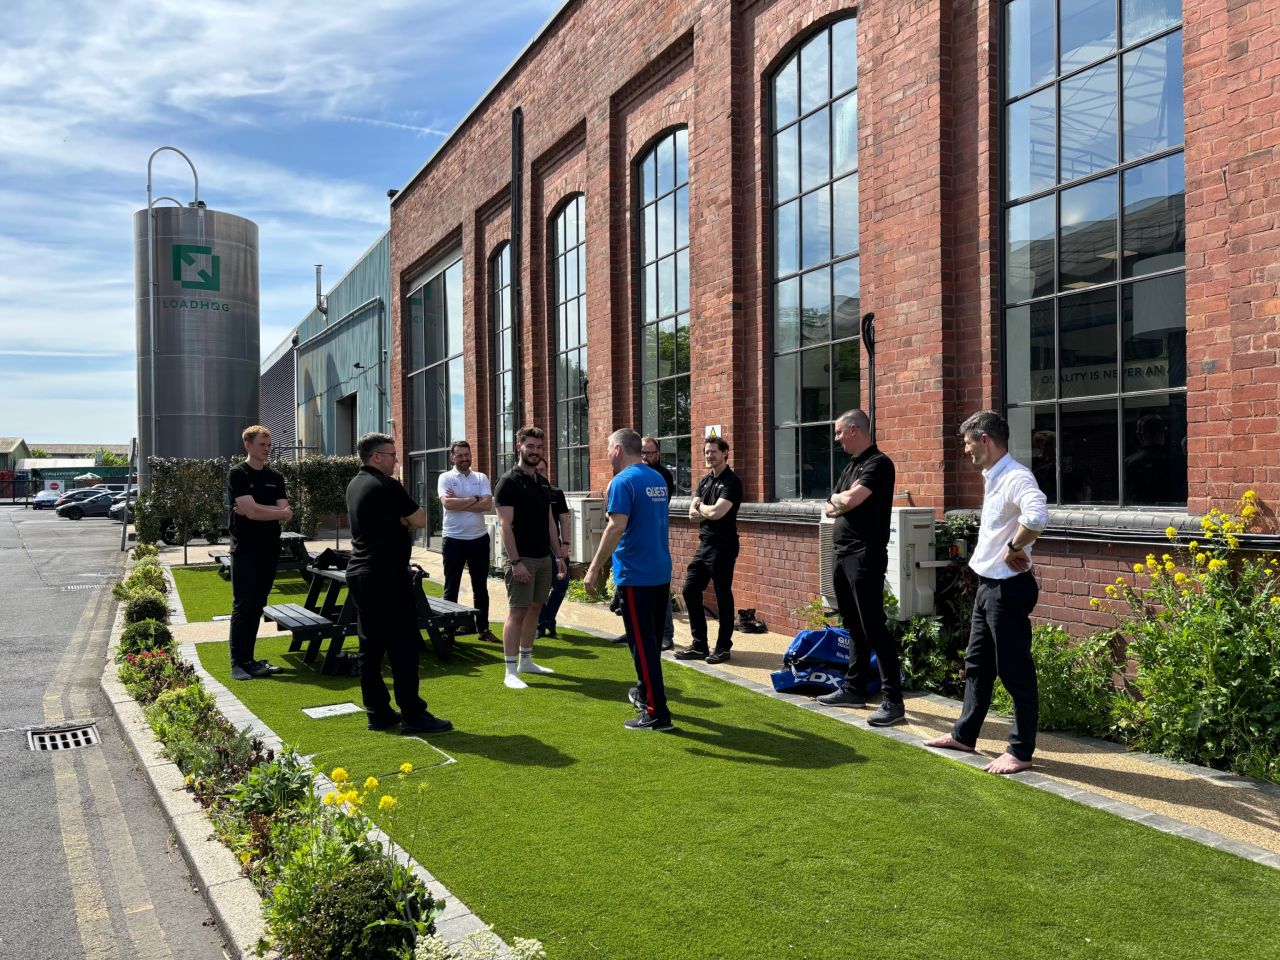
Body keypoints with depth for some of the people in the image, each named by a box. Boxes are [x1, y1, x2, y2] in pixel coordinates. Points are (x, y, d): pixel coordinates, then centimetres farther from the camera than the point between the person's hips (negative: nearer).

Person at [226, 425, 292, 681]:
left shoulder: (275, 477, 11)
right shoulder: (237, 474, -6)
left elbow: (286, 514, 0)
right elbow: (251, 510, -18)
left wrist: (255, 509, -13)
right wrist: (280, 513, -7)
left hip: (270, 550, 6)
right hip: (245, 551, -6)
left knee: (257, 606, 10)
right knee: (242, 606, -4)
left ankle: (249, 659, 17)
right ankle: (237, 663, 1)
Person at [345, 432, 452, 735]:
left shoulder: (355, 485, 13)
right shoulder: (387, 486, -15)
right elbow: (420, 520, -11)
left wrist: (402, 517, 0)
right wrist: (408, 515, 8)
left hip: (358, 573, 9)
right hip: (387, 576, -9)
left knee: (370, 645, 10)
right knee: (403, 645, -5)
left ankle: (378, 713, 15)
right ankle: (412, 715, -2)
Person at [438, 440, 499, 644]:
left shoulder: (481, 478, 5)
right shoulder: (445, 478, -2)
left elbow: (487, 505, -10)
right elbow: (448, 503, -19)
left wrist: (459, 502, -13)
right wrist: (474, 499, -11)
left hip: (479, 539, 3)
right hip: (454, 540, -2)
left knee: (481, 587, 10)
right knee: (451, 588, 6)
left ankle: (484, 628, 20)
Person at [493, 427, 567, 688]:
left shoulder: (542, 482, 13)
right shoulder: (509, 482, -10)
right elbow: (505, 525, -15)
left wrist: (558, 555, 12)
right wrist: (515, 561, -21)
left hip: (544, 558, 7)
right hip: (522, 558, -7)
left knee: (534, 608, 13)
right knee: (517, 612, -6)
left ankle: (526, 661, 24)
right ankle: (510, 672, -2)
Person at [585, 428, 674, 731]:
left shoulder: (623, 481, -13)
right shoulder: (658, 479, 12)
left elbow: (616, 527, -22)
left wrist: (594, 569, -19)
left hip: (635, 575, -8)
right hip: (661, 572, 8)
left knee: (642, 643, -3)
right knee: (651, 638, 20)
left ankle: (657, 713, -1)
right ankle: (645, 692, 36)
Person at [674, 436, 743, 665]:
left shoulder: (731, 482, -10)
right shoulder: (705, 481, 14)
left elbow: (716, 512, -22)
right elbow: (693, 514, 6)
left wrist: (701, 508, -2)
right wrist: (709, 511, -11)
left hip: (723, 547, -8)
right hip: (704, 544, 8)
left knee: (723, 596, 1)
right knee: (690, 590, 8)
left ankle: (723, 647, 13)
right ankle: (699, 645, 17)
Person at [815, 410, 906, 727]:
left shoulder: (878, 463, -11)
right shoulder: (851, 465, 18)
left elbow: (850, 500, -23)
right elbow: (831, 507, 16)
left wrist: (838, 498, -1)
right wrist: (838, 504, -6)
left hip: (865, 555, -9)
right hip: (844, 554, 9)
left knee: (873, 626, -10)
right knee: (853, 626, 16)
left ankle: (892, 701, -7)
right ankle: (854, 688, 25)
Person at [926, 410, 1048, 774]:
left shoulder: (1016, 478, -20)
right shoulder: (992, 479, 11)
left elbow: (1037, 517, -39)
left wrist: (1015, 548, -25)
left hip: (1008, 589, -10)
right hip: (988, 585, 10)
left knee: (1015, 672, 1)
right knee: (977, 665, 19)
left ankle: (1020, 751, 13)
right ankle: (964, 735, 32)